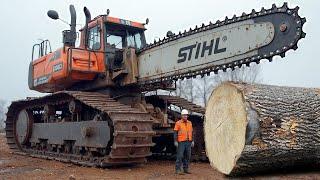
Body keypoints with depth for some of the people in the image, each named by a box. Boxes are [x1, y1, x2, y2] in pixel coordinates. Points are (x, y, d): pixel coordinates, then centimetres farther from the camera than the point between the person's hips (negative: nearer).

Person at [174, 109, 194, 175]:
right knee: (180, 156, -7)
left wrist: (192, 141, 11)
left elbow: (191, 132, 16)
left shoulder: (190, 123, 13)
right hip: (181, 142, -5)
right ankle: (178, 169, -2)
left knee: (188, 156, 7)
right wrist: (175, 141, -12)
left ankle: (186, 169, 17)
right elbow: (175, 133, -5)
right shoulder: (178, 123, -2)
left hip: (188, 142, 5)